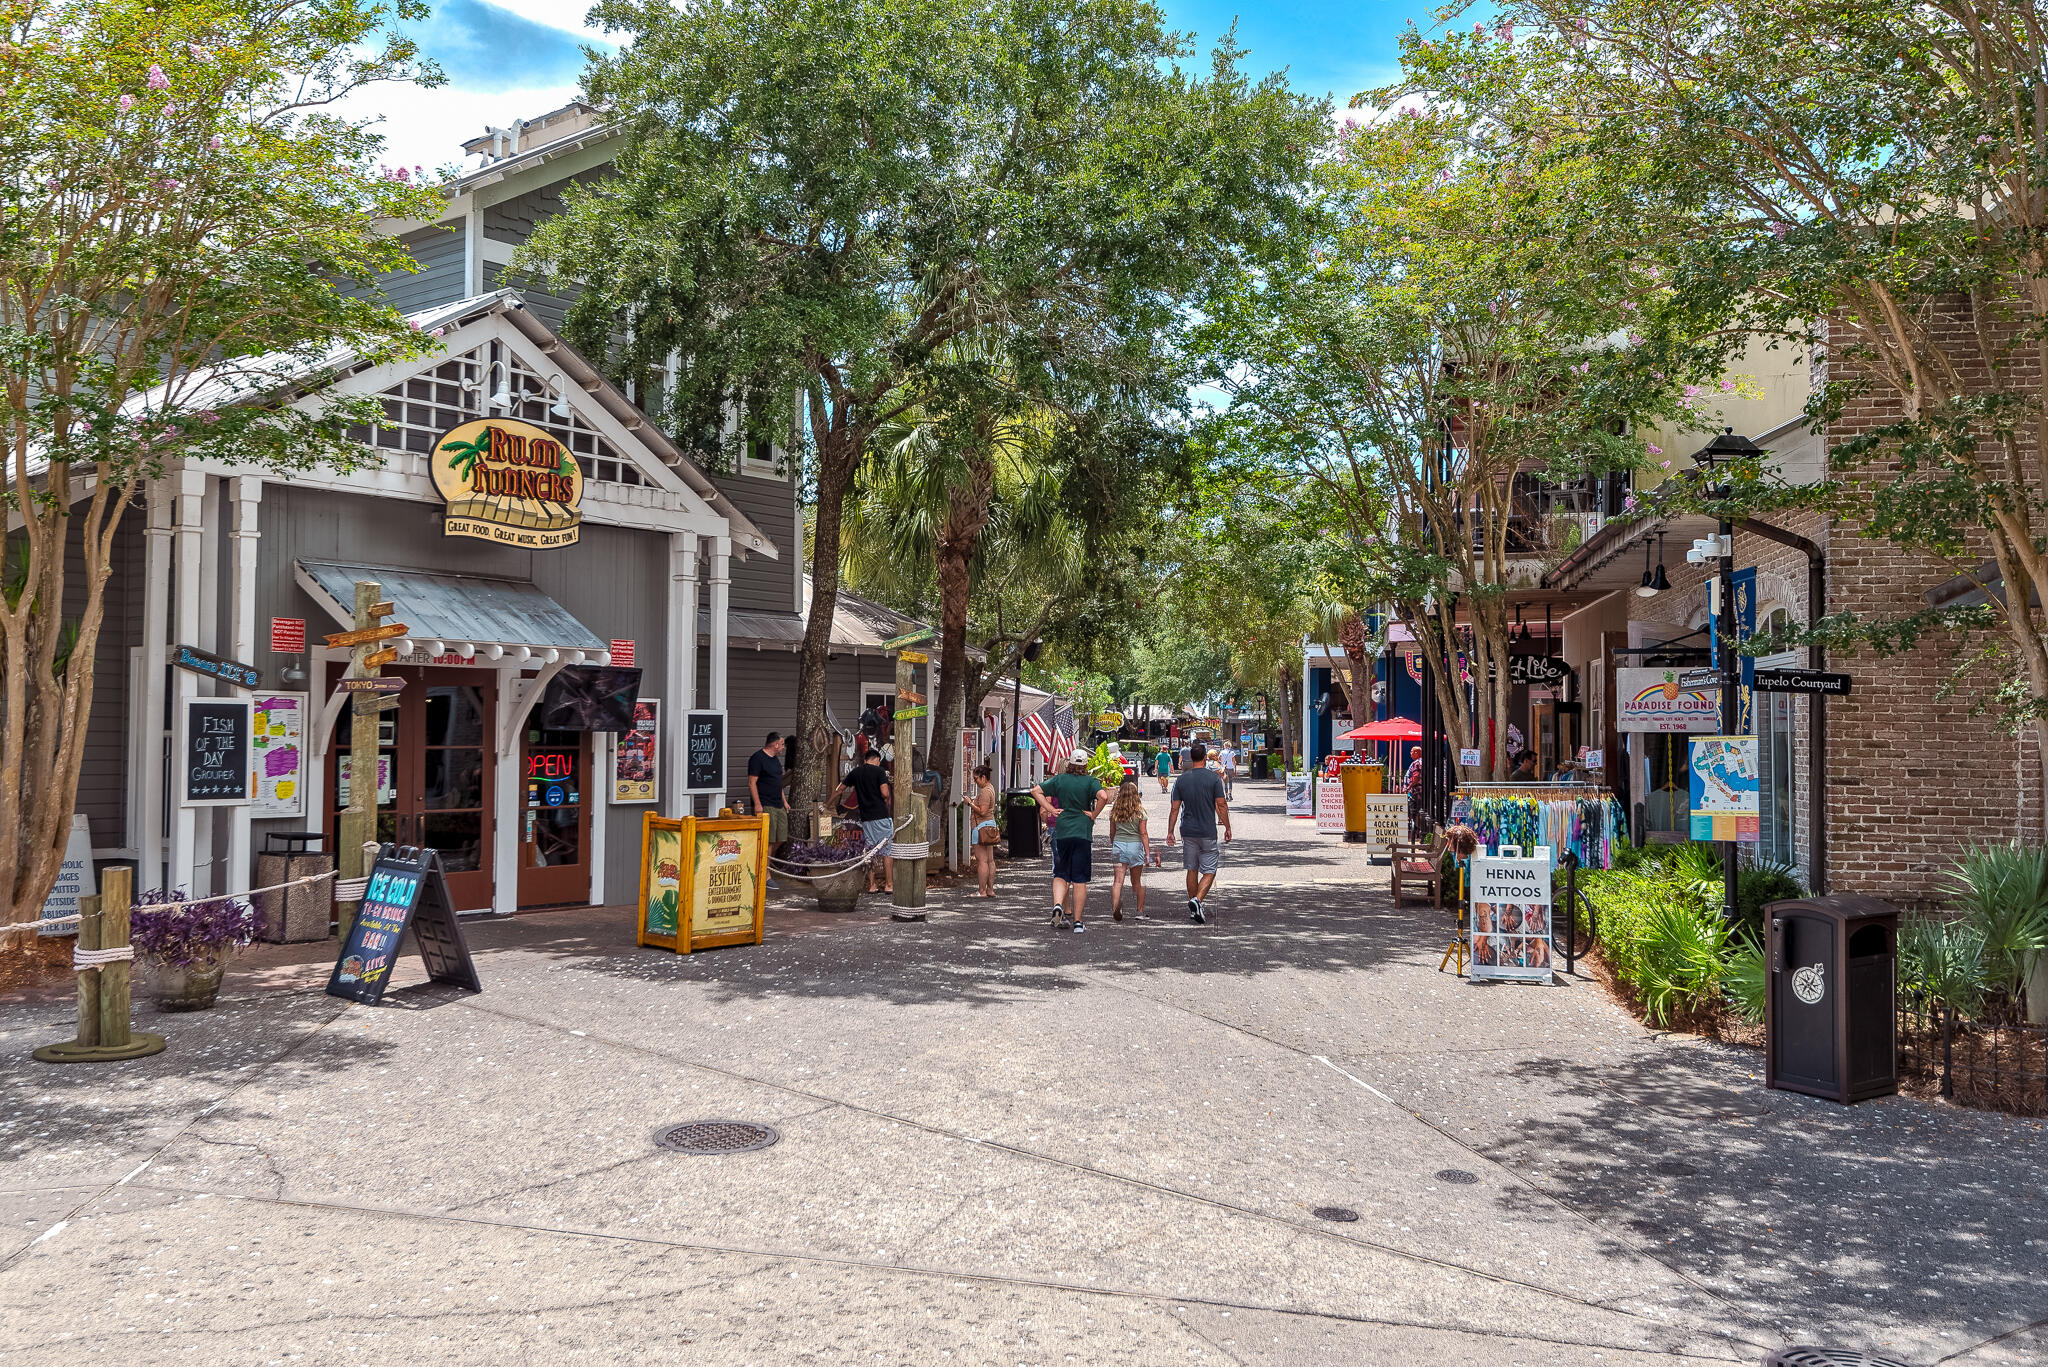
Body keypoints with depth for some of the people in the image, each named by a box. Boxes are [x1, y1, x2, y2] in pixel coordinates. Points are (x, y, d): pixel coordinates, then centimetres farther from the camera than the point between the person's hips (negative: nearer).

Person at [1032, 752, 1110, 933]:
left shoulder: (1059, 779, 6)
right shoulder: (1090, 781, -2)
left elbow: (1035, 790, 6)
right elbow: (1103, 797, -20)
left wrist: (1051, 809, 4)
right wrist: (1093, 815, -6)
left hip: (1061, 832, 2)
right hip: (1083, 833, -2)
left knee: (1060, 875, 13)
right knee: (1080, 880, 3)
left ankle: (1058, 905, -13)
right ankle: (1077, 922, 3)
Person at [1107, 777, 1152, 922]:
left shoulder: (1114, 811, 2)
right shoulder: (1139, 811, -5)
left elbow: (1112, 833, 9)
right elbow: (1143, 833, -6)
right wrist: (1147, 853, -2)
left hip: (1118, 845, 1)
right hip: (1135, 845, -1)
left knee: (1118, 880, -3)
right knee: (1136, 881, 11)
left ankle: (1115, 908, -23)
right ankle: (1140, 910, 17)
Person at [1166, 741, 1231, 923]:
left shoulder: (1181, 780, 1)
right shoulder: (1213, 778, -7)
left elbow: (1175, 809, 2)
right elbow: (1222, 805, -7)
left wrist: (1170, 832, 8)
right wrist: (1227, 828, 3)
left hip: (1188, 832, 3)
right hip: (1208, 833, -3)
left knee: (1192, 870, 13)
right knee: (1209, 872, 3)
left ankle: (1193, 909, 18)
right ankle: (1198, 900, -20)